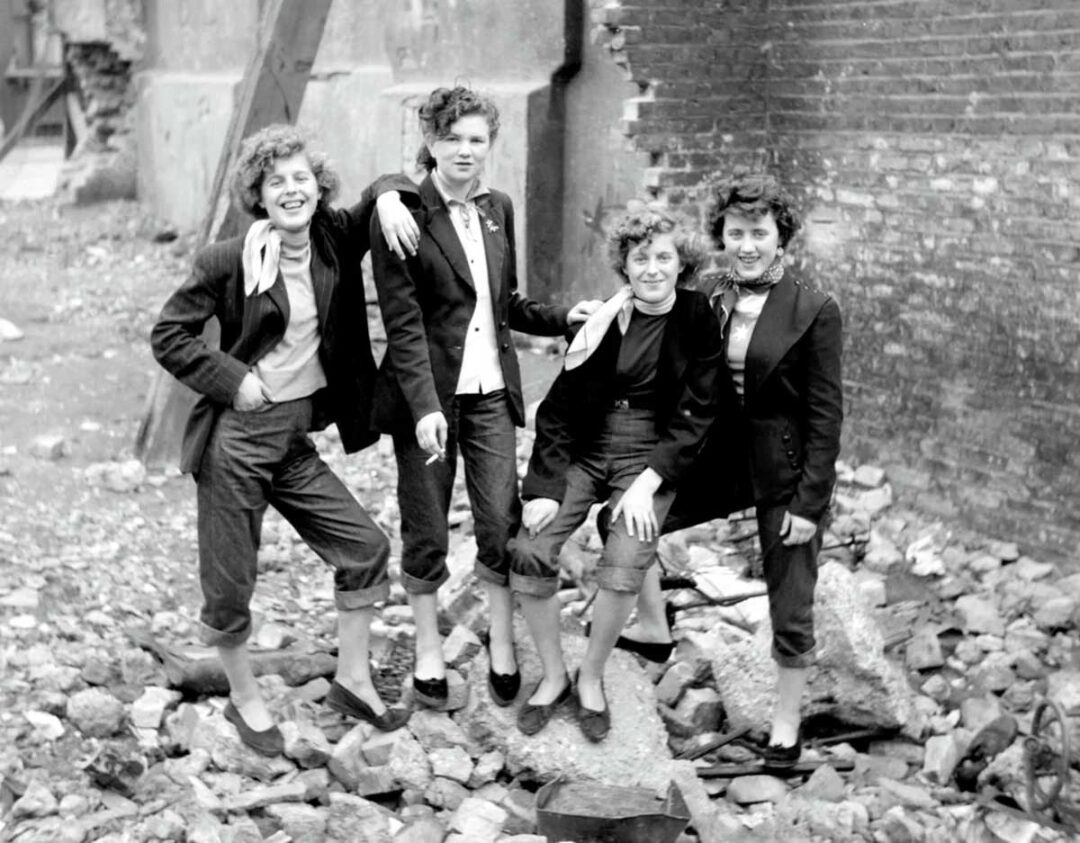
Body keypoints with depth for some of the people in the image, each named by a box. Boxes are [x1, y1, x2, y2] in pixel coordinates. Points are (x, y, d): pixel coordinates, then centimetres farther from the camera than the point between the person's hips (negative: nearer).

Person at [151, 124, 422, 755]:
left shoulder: (334, 242, 1)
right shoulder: (230, 260, -12)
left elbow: (389, 186, 15)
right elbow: (169, 335, -6)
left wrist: (388, 199, -8)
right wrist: (233, 378, -14)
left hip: (297, 436, 5)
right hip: (237, 436, -5)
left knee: (366, 547, 5)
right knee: (230, 584, 4)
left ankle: (353, 680, 20)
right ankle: (245, 698, 26)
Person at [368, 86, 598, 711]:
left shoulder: (498, 209, 9)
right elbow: (403, 321, -14)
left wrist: (563, 317, 3)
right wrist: (425, 407, -20)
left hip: (492, 390, 4)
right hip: (428, 394, -4)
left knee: (503, 523, 3)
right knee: (426, 532, 7)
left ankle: (504, 646, 19)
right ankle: (429, 652, 24)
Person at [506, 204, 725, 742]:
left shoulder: (698, 320, -5)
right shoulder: (603, 319, -1)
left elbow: (698, 412, -4)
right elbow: (558, 405, 0)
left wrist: (649, 481, -14)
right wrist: (544, 486, -9)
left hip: (653, 455, -2)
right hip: (583, 448, 2)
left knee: (624, 570, -22)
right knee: (530, 553, -16)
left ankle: (591, 679, 5)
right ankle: (553, 676, 6)